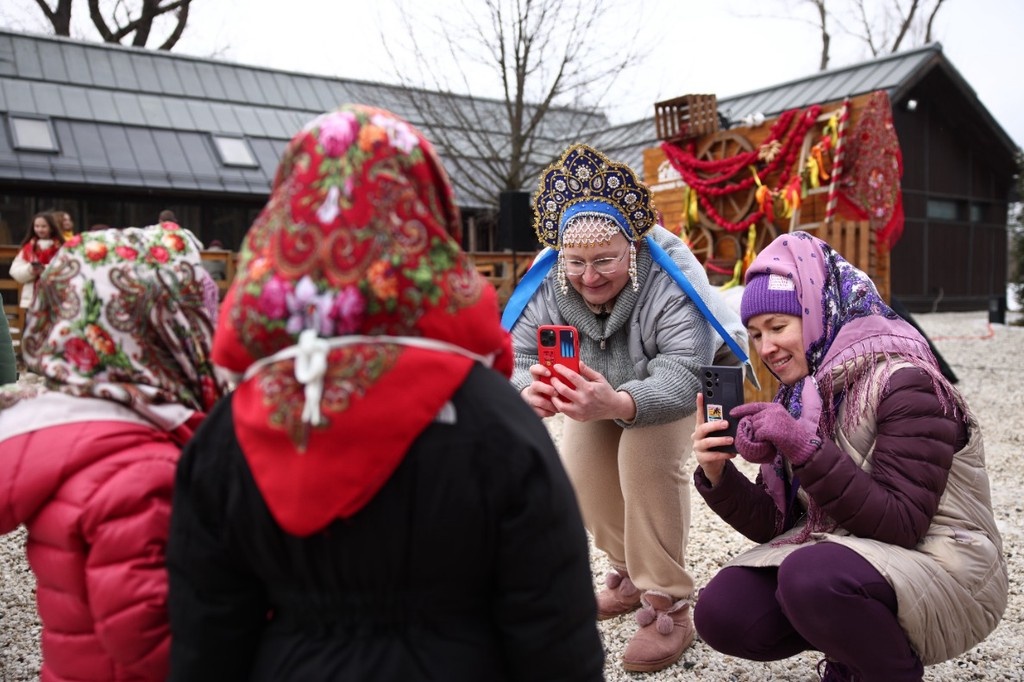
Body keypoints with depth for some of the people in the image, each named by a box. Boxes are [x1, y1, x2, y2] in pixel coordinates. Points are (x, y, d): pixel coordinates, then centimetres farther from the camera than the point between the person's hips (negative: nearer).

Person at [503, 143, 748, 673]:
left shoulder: (669, 285, -41)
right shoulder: (547, 285, -31)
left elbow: (680, 380, -49)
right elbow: (514, 357, -36)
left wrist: (617, 405, -71)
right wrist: (529, 394, -62)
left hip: (674, 384, -4)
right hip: (602, 384, 5)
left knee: (647, 458, -27)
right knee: (580, 470, -4)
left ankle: (668, 606, -12)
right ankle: (629, 572, 23)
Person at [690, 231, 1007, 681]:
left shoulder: (904, 385, -18)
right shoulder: (798, 397, 3)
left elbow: (900, 526, -24)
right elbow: (773, 525, 3)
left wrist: (805, 449, -33)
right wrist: (718, 475, -16)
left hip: (941, 568, -6)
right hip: (844, 557, 7)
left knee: (811, 576, -35)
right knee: (721, 613, -13)